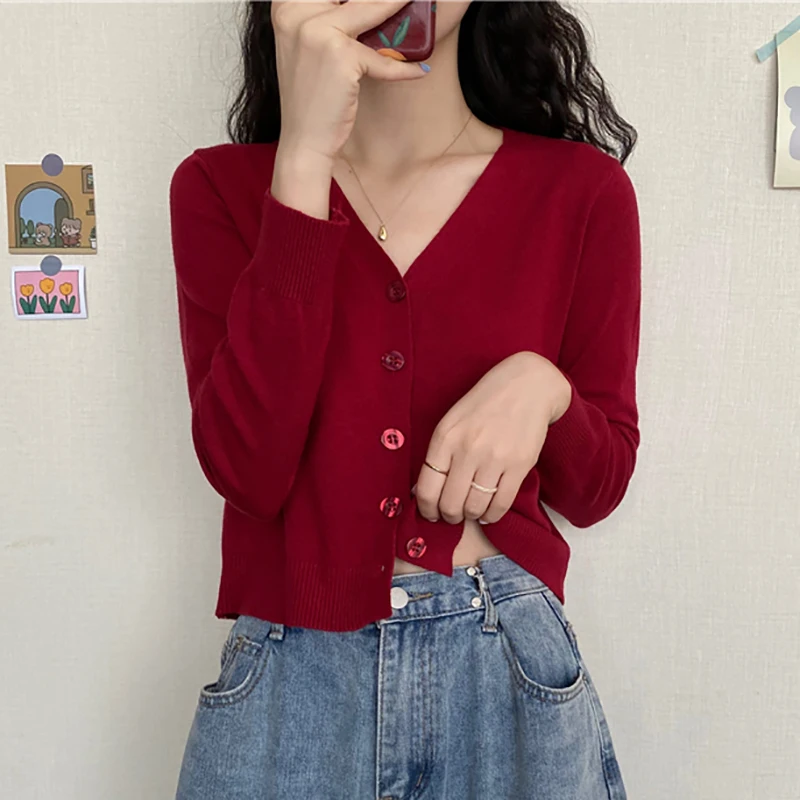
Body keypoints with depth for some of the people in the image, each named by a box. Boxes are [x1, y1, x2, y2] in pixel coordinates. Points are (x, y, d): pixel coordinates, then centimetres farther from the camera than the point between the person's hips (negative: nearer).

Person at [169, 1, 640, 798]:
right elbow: (246, 471, -17)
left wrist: (540, 387, -20)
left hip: (510, 670, 1)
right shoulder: (220, 187, -3)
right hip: (289, 674, 0)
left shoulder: (582, 190, -3)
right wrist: (306, 158, -21)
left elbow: (599, 488, 2)